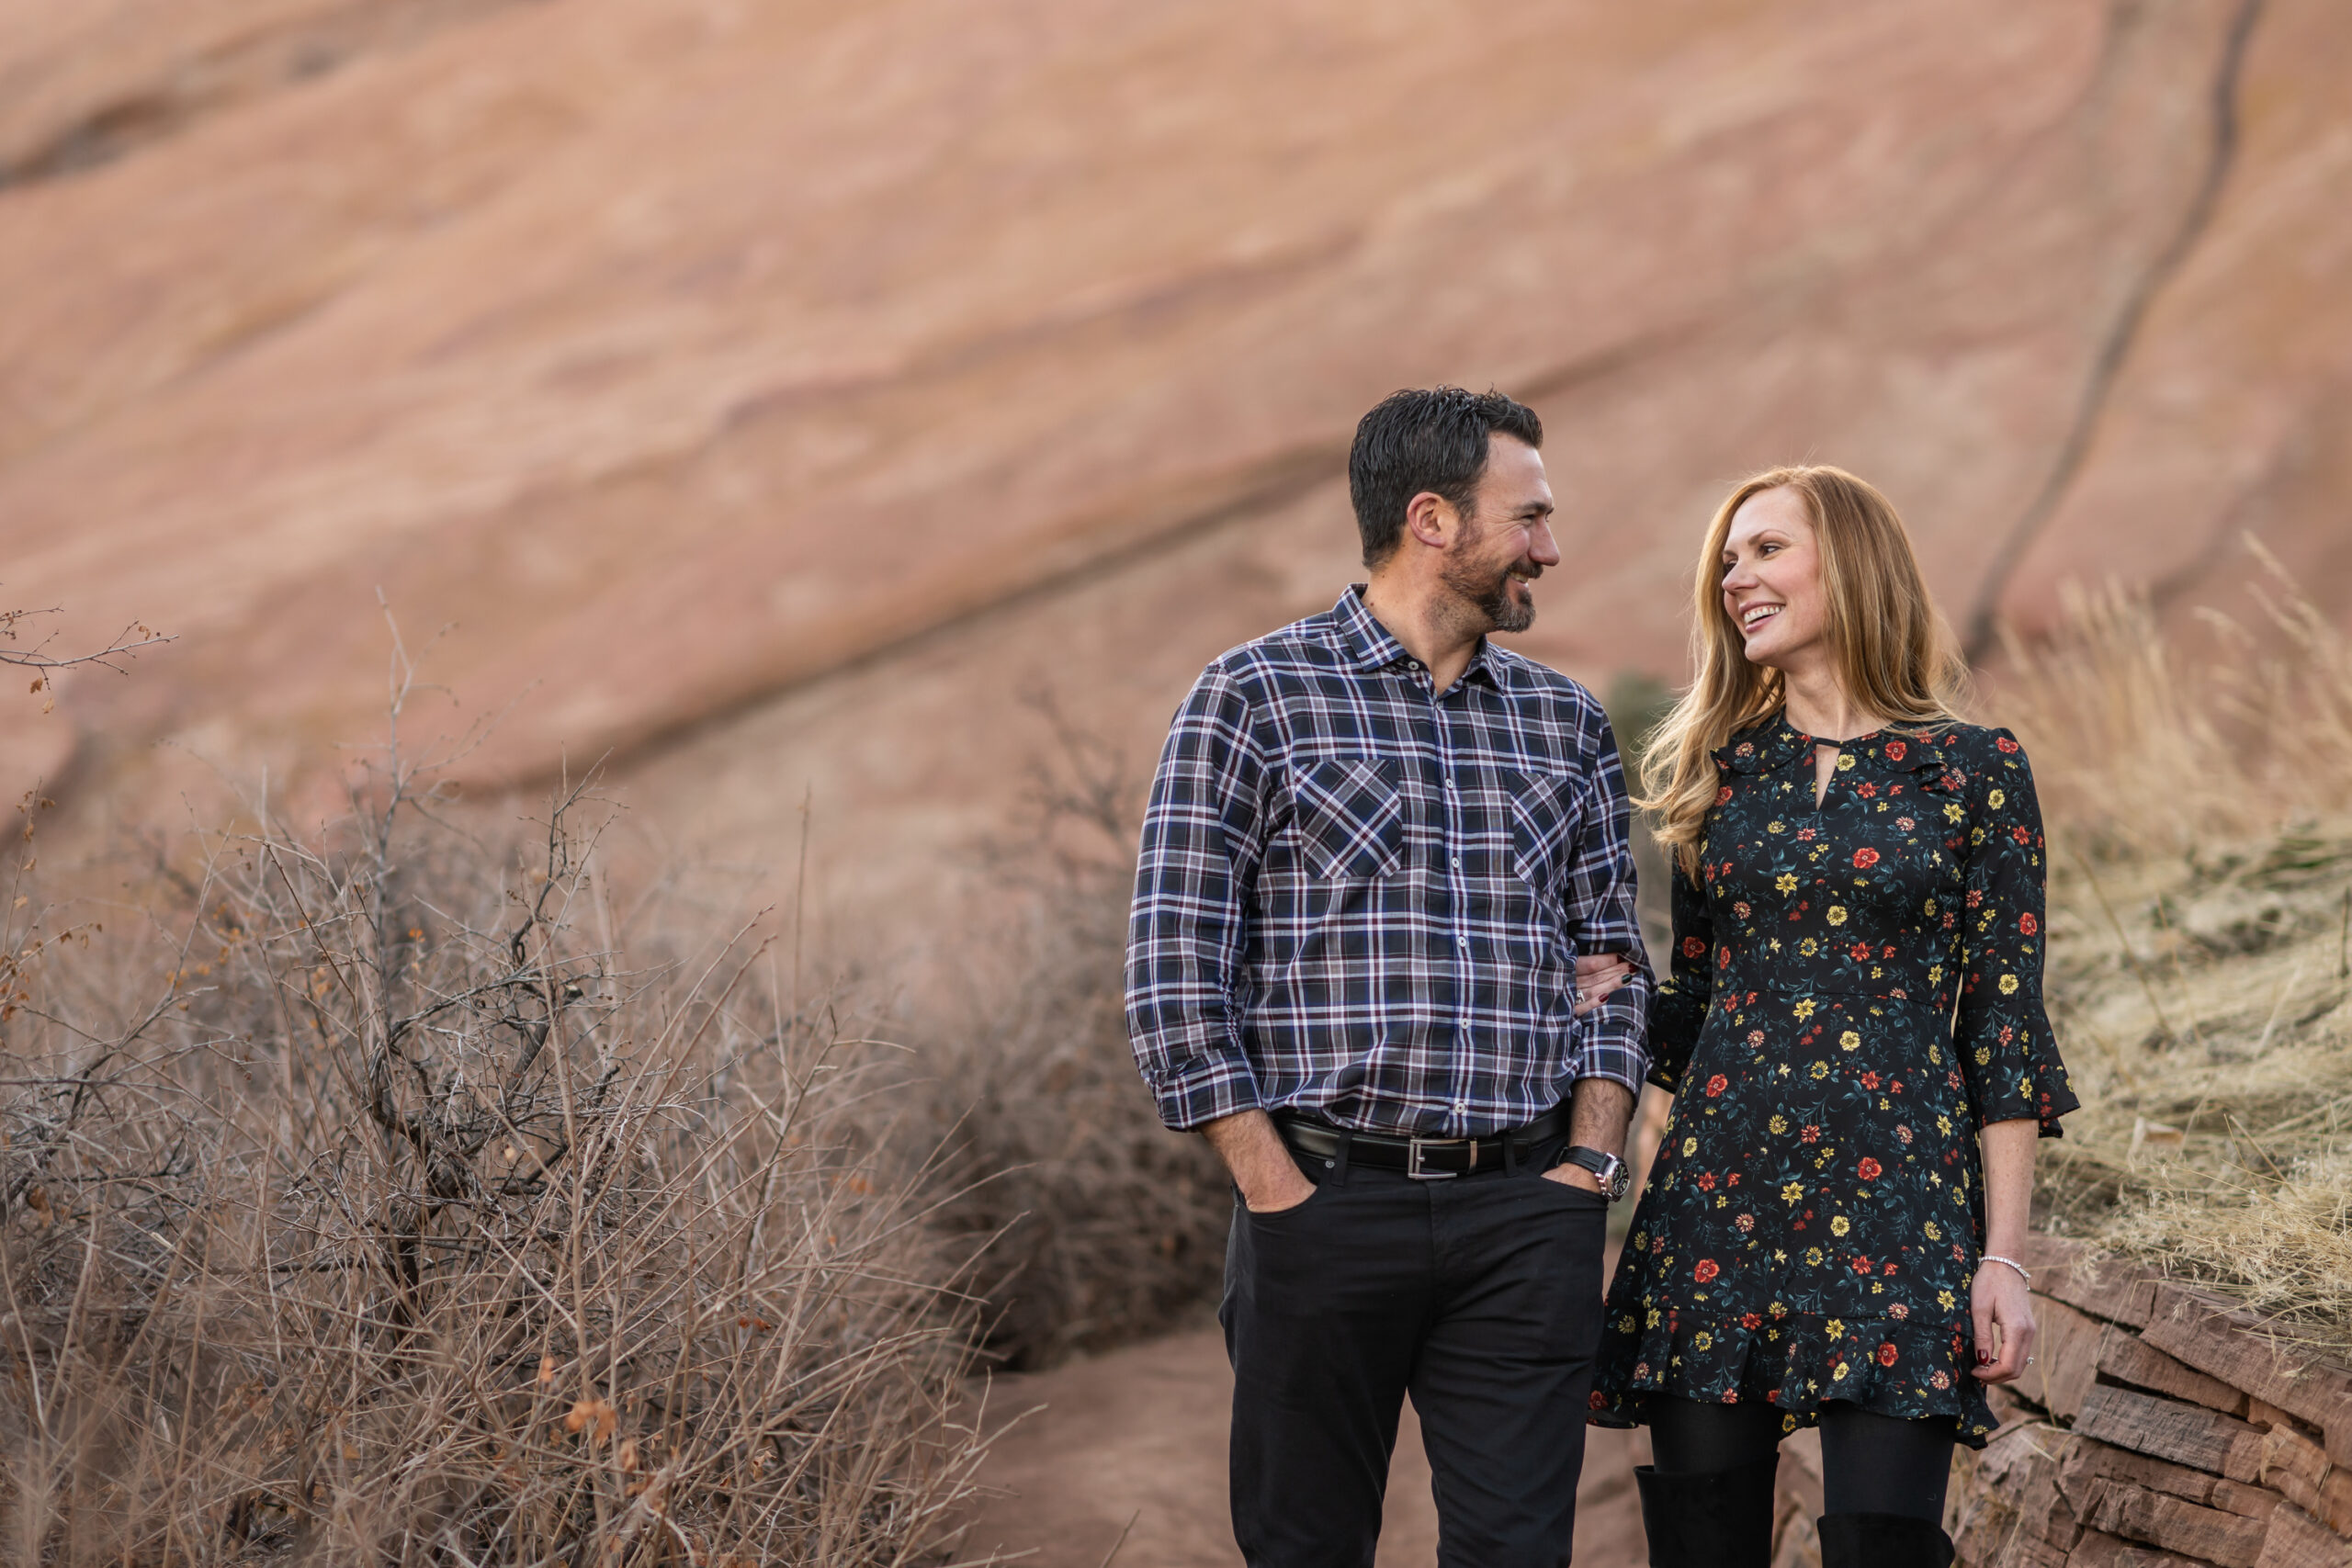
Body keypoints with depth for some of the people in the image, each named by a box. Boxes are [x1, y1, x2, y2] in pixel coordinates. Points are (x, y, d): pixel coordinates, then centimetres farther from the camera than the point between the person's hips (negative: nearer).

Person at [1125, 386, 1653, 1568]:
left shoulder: (1567, 724, 14)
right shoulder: (1253, 700, 0)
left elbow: (1612, 964, 17)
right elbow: (1173, 977, -4)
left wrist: (1589, 1161, 2)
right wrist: (1274, 1187, -10)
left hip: (1525, 1217, 3)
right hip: (1326, 1199, -3)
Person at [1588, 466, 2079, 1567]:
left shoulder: (1974, 770, 2)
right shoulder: (1718, 769, 12)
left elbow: (2003, 1024, 0)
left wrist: (2003, 1257, -4)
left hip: (1896, 1208, -3)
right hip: (1717, 1202, 3)